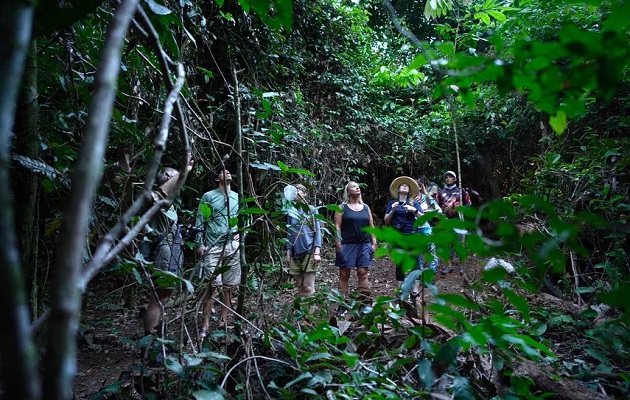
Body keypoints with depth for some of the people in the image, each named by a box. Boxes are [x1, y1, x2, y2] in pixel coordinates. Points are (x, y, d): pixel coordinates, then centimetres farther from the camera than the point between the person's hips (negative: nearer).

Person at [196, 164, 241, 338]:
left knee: (228, 285, 7)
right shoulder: (208, 196, 2)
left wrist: (241, 232, 1)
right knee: (213, 284, -7)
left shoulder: (238, 197, 13)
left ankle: (223, 320, 18)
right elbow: (200, 221, 0)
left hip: (233, 246, 4)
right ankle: (205, 324, 1)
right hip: (213, 246, -4)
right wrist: (200, 244, -7)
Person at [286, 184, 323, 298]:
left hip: (309, 252, -4)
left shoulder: (311, 210, 4)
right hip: (295, 253, 4)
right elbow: (289, 233, 17)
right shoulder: (291, 212, 13)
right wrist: (288, 253, 10)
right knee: (300, 288, 6)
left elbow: (317, 231, 0)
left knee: (308, 288, -9)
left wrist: (317, 252, -11)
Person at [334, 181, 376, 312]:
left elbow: (371, 226, 14)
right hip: (347, 245, -3)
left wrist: (374, 243, 6)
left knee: (363, 273, 1)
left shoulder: (365, 207, 13)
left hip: (364, 245, 3)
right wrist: (338, 244, -11)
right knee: (344, 274, 1)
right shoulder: (342, 207, 2)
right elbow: (337, 226, -3)